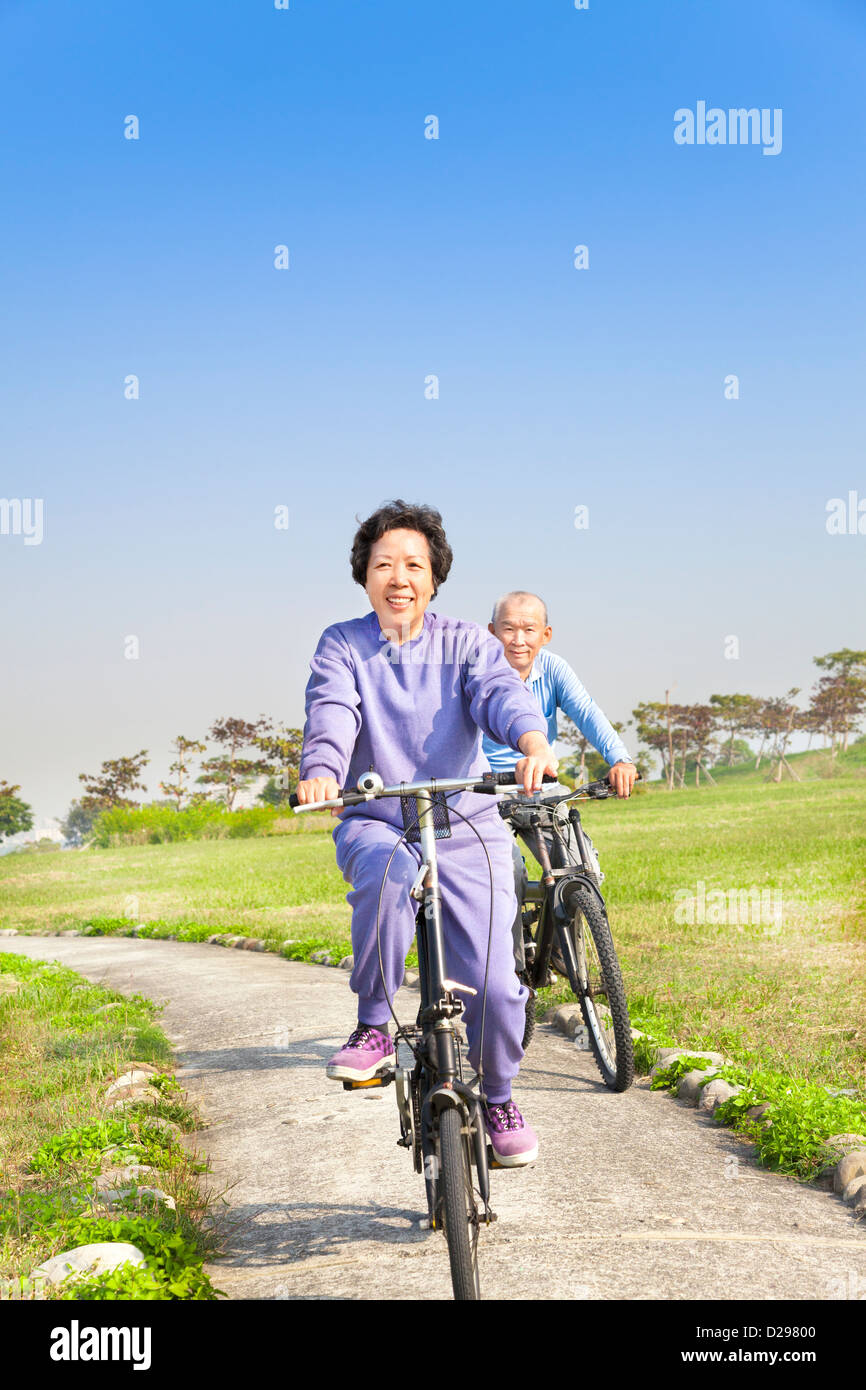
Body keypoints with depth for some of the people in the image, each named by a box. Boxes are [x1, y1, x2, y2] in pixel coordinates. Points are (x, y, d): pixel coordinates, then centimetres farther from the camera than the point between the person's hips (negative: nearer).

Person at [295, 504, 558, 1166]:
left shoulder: (466, 643, 4)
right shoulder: (342, 646, 4)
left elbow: (501, 689, -16)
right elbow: (332, 713, -14)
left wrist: (532, 739, -39)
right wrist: (321, 773, -36)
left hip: (467, 826, 1)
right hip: (374, 823, -1)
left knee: (494, 983, -9)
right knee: (388, 874, -38)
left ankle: (498, 1097, 21)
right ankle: (373, 1027, -18)